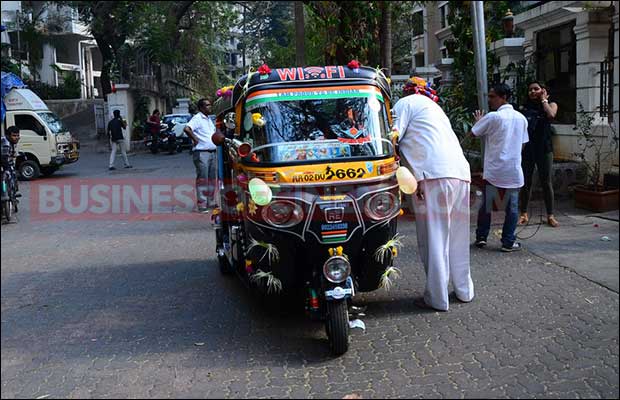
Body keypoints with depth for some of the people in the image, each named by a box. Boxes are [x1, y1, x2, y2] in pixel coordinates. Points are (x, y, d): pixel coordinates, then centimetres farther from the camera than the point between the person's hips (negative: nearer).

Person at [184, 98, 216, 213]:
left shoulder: (209, 119, 18)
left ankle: (210, 202, 22)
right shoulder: (197, 118, -10)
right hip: (201, 153, -9)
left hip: (212, 153, 9)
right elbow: (187, 129, -27)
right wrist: (195, 139, -18)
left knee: (211, 178, 12)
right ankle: (201, 204, -6)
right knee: (202, 178, -8)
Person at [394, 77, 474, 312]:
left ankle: (437, 298, 1)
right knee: (457, 237, 17)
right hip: (460, 172, 8)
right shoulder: (434, 108, 32)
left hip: (434, 175, -8)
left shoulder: (405, 103, 9)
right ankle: (464, 290, 25)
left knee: (434, 238, -2)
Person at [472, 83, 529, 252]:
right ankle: (508, 242, 6)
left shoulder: (492, 117, -10)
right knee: (512, 207, 7)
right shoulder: (521, 118, 7)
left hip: (493, 170, -3)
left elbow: (473, 134, -4)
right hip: (514, 171, 3)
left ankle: (481, 237, 16)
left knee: (486, 205, 11)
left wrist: (478, 122, 15)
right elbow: (523, 143, 15)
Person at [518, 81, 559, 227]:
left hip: (544, 148, -2)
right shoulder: (525, 107, 11)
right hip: (526, 148, 2)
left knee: (546, 182, 0)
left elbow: (551, 115, -17)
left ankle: (550, 215, 6)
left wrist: (543, 100, -4)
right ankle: (524, 214, 12)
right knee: (525, 182, 4)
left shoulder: (550, 104, 6)